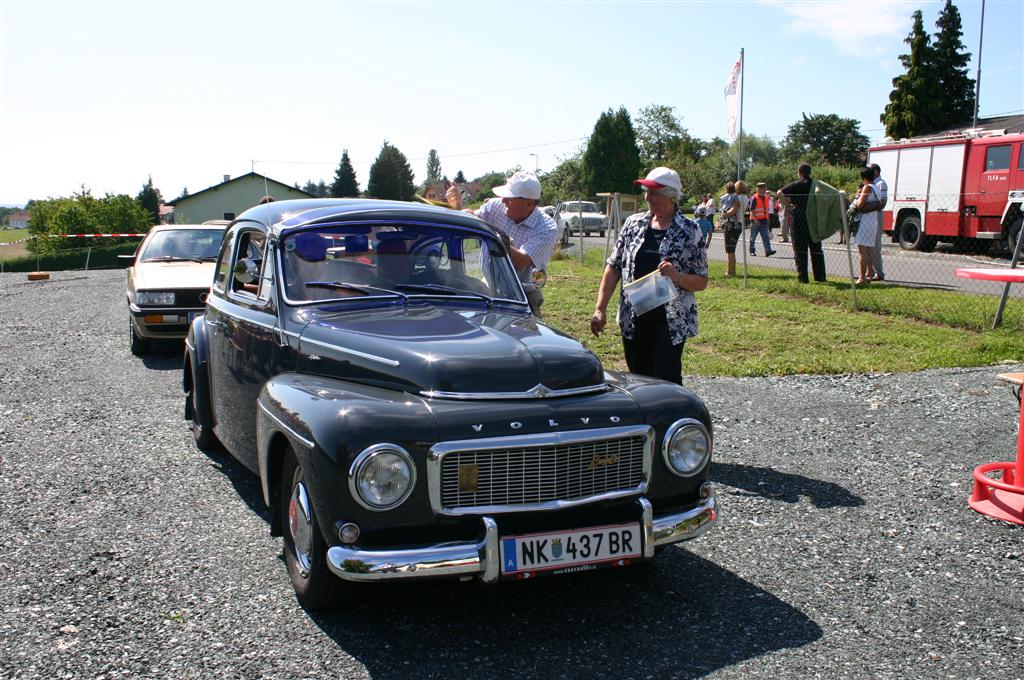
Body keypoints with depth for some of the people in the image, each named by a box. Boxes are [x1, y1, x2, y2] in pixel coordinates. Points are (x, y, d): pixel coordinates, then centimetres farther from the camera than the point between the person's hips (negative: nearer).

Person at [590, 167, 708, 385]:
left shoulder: (689, 231, -3)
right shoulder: (634, 223, 6)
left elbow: (702, 282, 0)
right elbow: (614, 267, 9)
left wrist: (677, 277, -21)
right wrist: (600, 309, 2)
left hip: (671, 322, -4)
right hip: (633, 320, 4)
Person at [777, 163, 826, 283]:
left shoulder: (797, 185, -5)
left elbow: (780, 193, -13)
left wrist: (788, 204, -1)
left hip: (800, 220, -4)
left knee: (800, 248, 0)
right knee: (816, 248, 12)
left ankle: (802, 277, -3)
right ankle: (820, 276, 14)